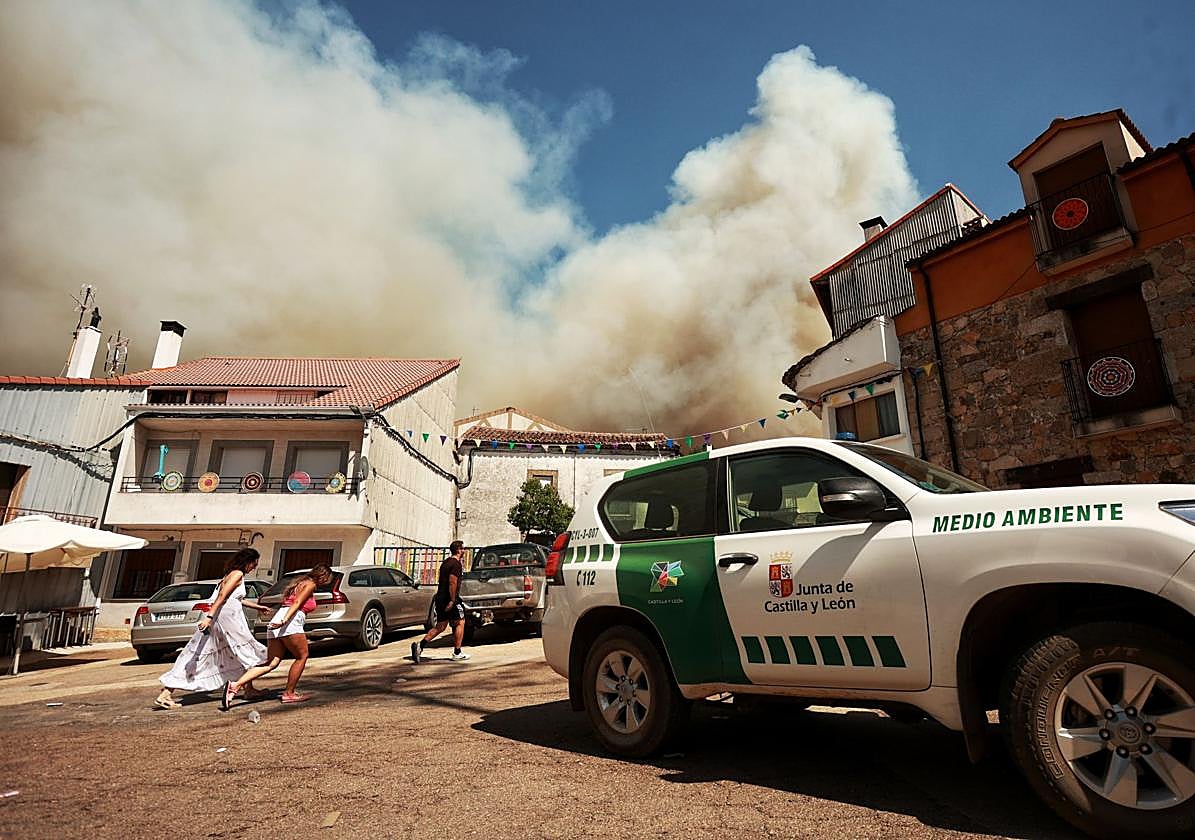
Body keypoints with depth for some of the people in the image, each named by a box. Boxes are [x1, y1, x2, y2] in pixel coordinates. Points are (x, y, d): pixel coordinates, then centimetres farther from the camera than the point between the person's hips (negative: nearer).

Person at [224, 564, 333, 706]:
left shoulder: (300, 583, 30)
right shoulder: (310, 584, 2)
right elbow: (297, 603, -12)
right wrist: (285, 620, -22)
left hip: (276, 622, 9)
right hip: (290, 622, -8)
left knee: (272, 663, 1)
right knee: (302, 656, 5)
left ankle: (235, 685, -11)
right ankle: (289, 693, 7)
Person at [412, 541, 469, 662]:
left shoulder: (445, 562, 16)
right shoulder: (456, 564, -13)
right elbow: (452, 582, -22)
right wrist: (452, 601, -22)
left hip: (440, 598, 9)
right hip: (449, 598, -9)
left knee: (440, 626, 11)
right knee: (460, 623, 6)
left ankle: (420, 645, -2)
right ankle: (457, 653, 10)